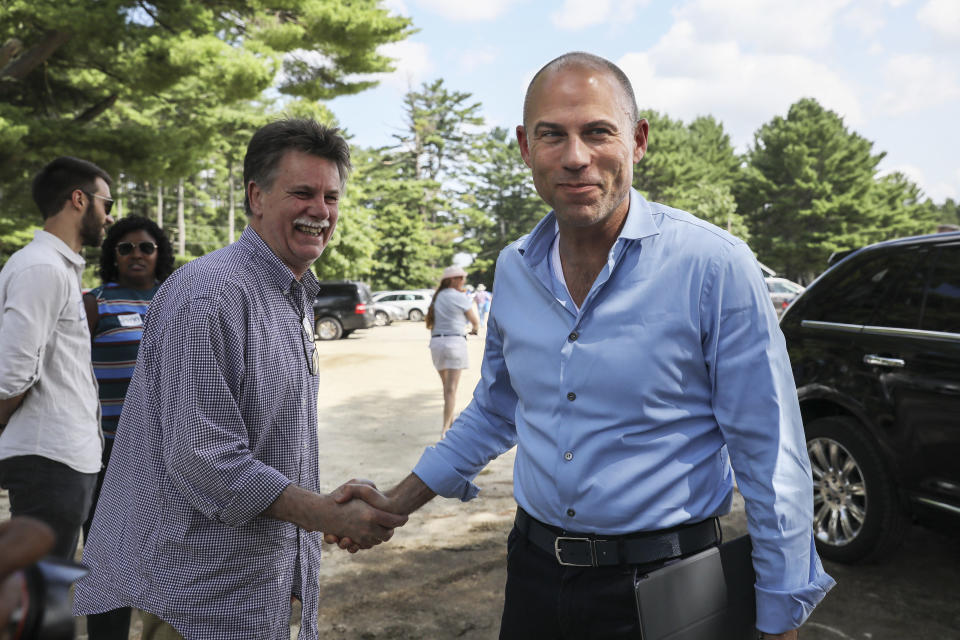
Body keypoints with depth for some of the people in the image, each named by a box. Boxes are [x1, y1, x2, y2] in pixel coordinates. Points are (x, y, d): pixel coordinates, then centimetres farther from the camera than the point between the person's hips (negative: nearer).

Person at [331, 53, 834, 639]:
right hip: (534, 572, 5)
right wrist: (393, 505, 13)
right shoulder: (514, 269, 0)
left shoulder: (716, 266, -17)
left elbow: (772, 463, -12)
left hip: (662, 591, -4)